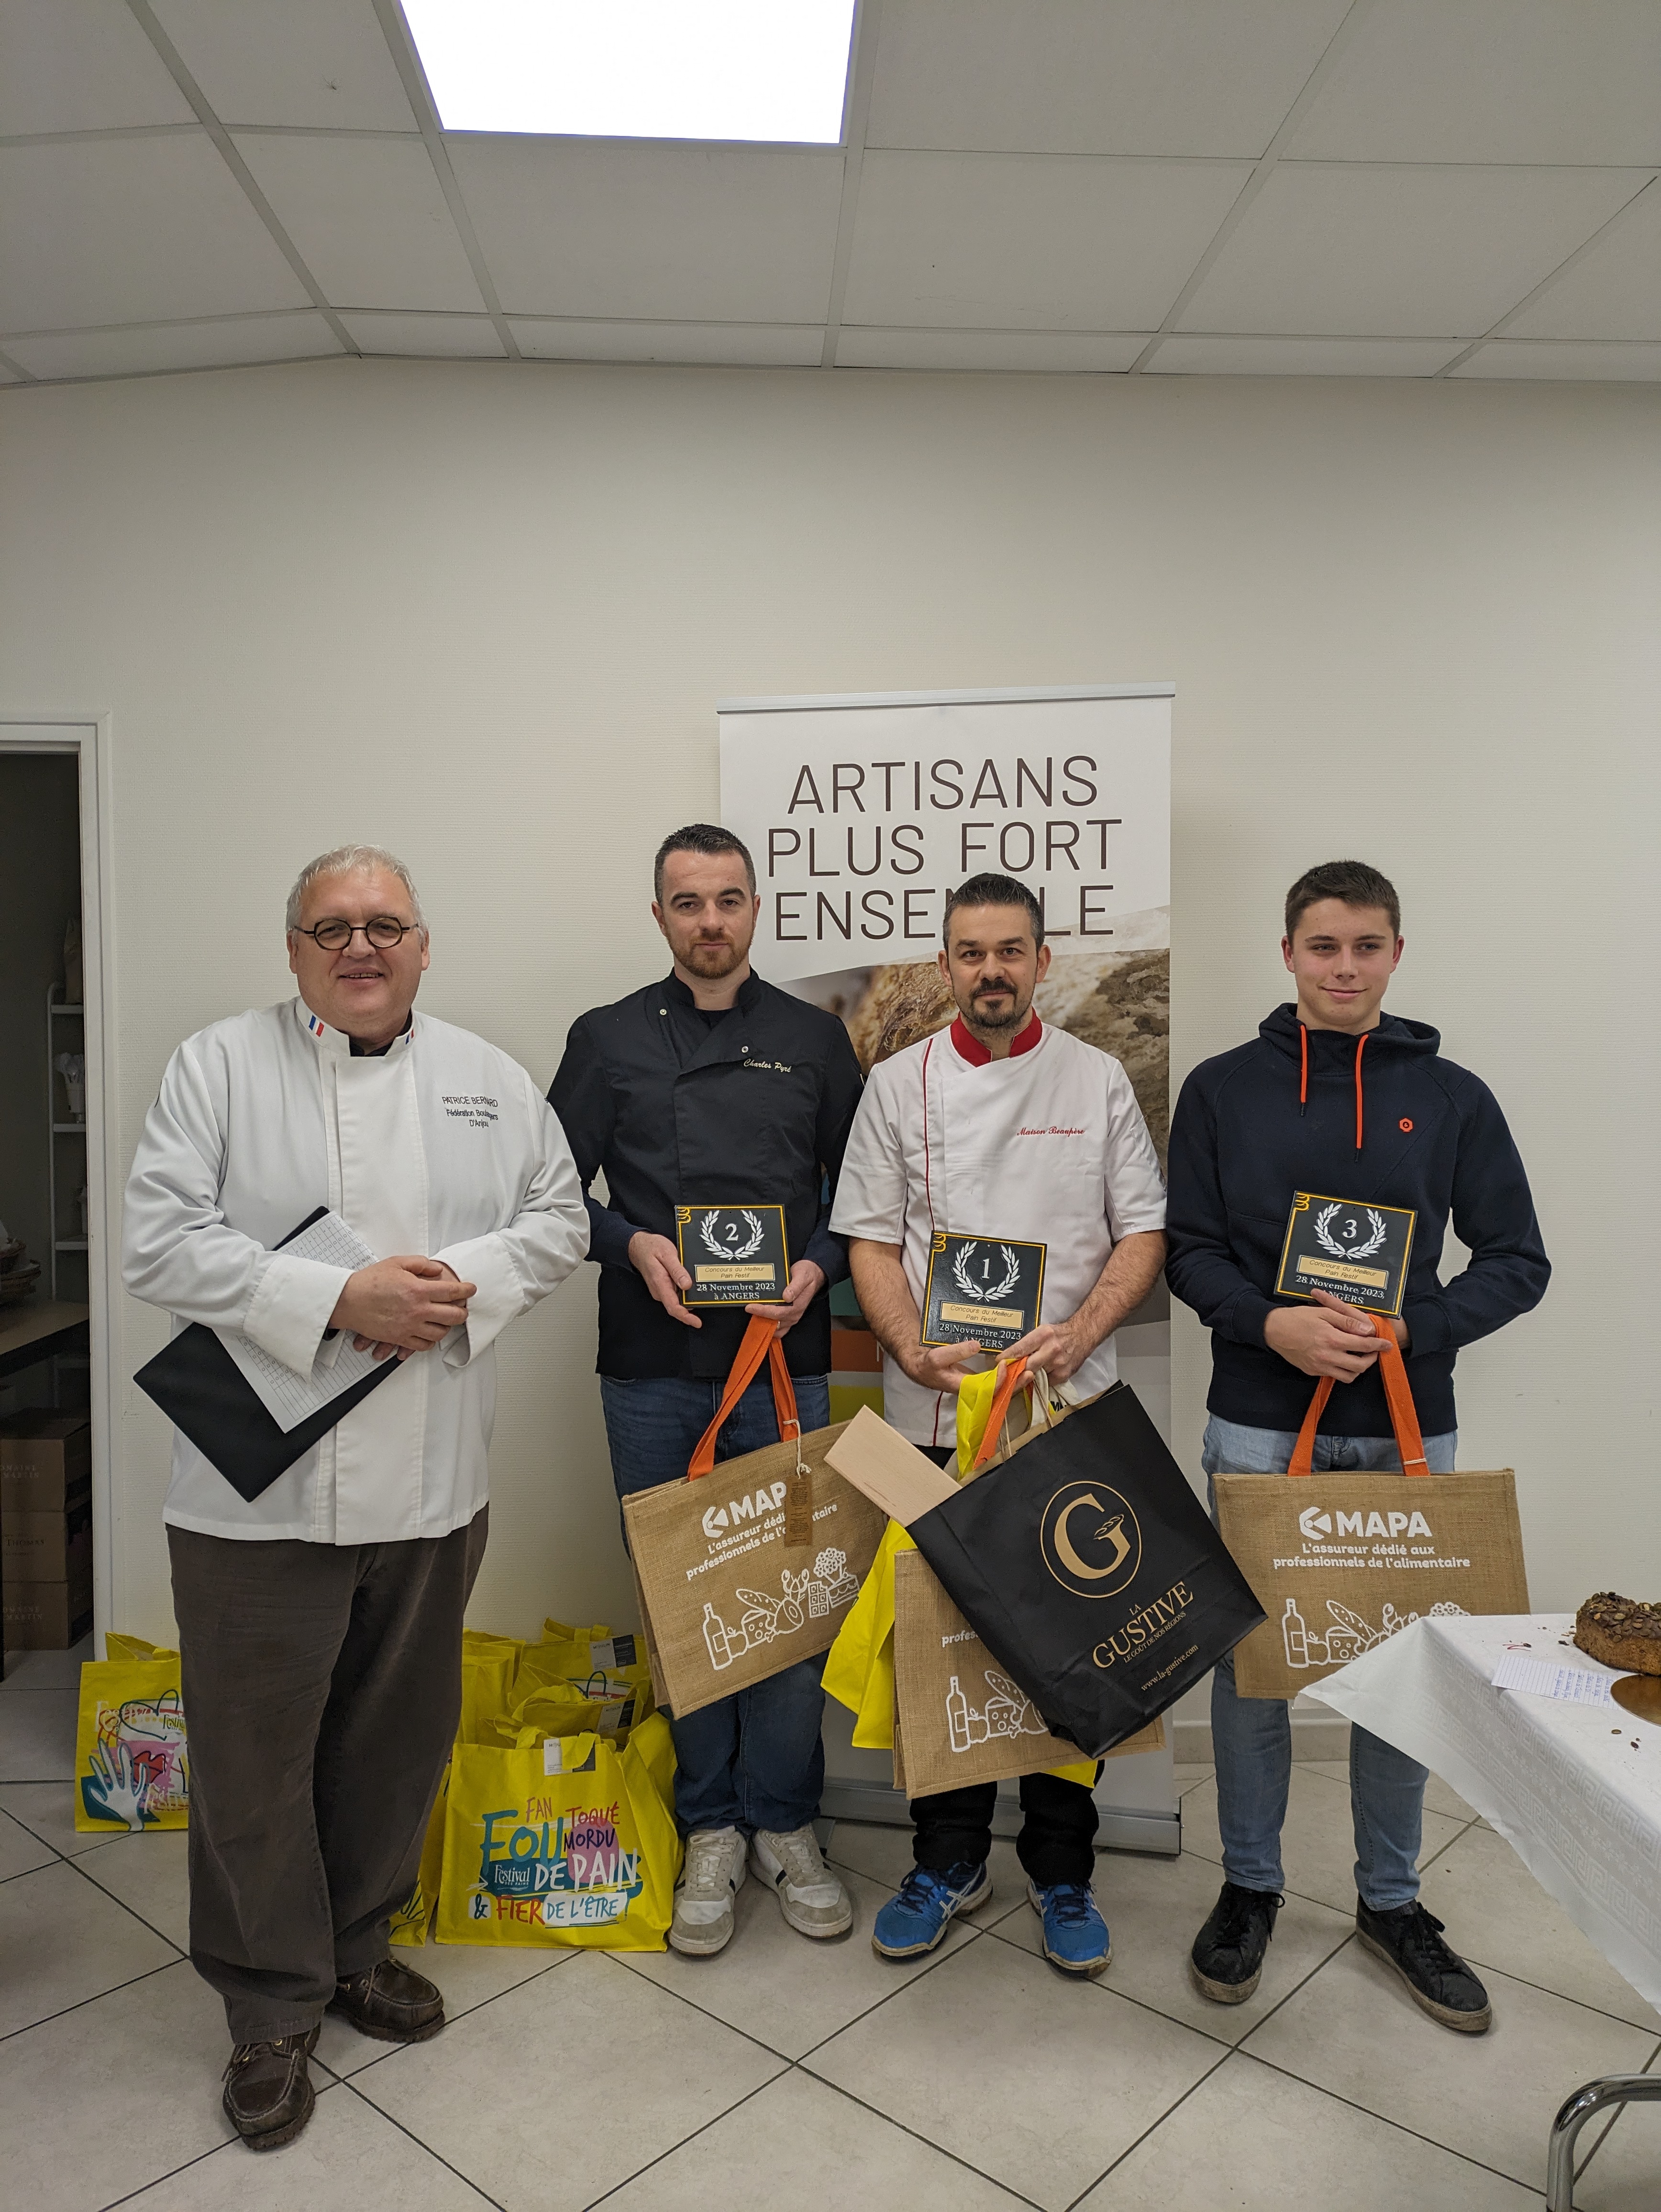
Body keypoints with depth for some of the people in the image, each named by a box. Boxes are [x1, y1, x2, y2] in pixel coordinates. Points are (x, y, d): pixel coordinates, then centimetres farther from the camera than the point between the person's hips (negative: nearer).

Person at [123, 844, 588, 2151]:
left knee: (399, 1736, 18)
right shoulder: (220, 1066, -2)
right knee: (258, 1750, 8)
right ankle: (273, 2005, 29)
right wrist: (337, 1301, -20)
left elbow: (558, 1219, 8)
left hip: (432, 1483, 3)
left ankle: (357, 1944, 41)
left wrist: (464, 1287, -11)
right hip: (258, 1487, -3)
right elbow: (165, 1244, -10)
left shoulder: (488, 1079, 8)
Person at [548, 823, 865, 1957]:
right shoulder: (609, 1040, 7)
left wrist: (818, 1265, -7)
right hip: (653, 1367, 0)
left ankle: (785, 1824, 24)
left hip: (786, 1362, 0)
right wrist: (632, 1245, -11)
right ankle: (710, 1829, 24)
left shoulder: (814, 1039, 8)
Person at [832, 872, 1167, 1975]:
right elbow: (872, 1239, 4)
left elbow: (1144, 1232, 3)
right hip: (934, 1410, 1)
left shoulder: (1099, 1081, 4)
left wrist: (1079, 1334, -13)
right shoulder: (899, 1085, 6)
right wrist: (914, 1348, -12)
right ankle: (949, 1860, 28)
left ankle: (1061, 1872, 26)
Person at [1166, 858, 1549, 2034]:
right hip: (1259, 1425, -1)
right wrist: (1271, 1323, -17)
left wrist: (1407, 1330, -15)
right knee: (1252, 1659, 9)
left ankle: (1393, 1899, 32)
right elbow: (1189, 1248, 1)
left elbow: (1517, 1261, 1)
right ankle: (1250, 1884, 29)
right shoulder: (1224, 1089, 1)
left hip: (1406, 1429, 1)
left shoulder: (1451, 1098, 2)